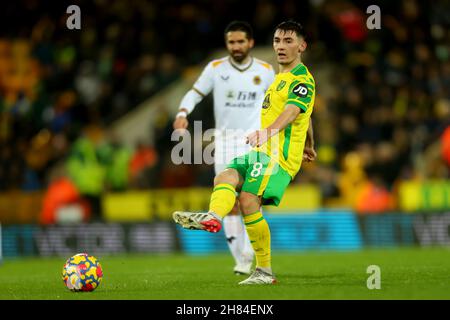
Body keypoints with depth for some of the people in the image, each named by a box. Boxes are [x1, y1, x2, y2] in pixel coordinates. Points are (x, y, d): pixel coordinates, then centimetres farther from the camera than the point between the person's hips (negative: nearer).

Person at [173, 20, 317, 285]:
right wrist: (309, 147, 51)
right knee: (226, 177, -17)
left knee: (249, 201, -22)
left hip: (279, 154, -9)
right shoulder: (282, 77, 24)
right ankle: (213, 217, -48)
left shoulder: (302, 79, -7)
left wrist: (269, 131, -45)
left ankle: (265, 271, -16)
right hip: (261, 152, 9)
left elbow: (293, 110, -27)